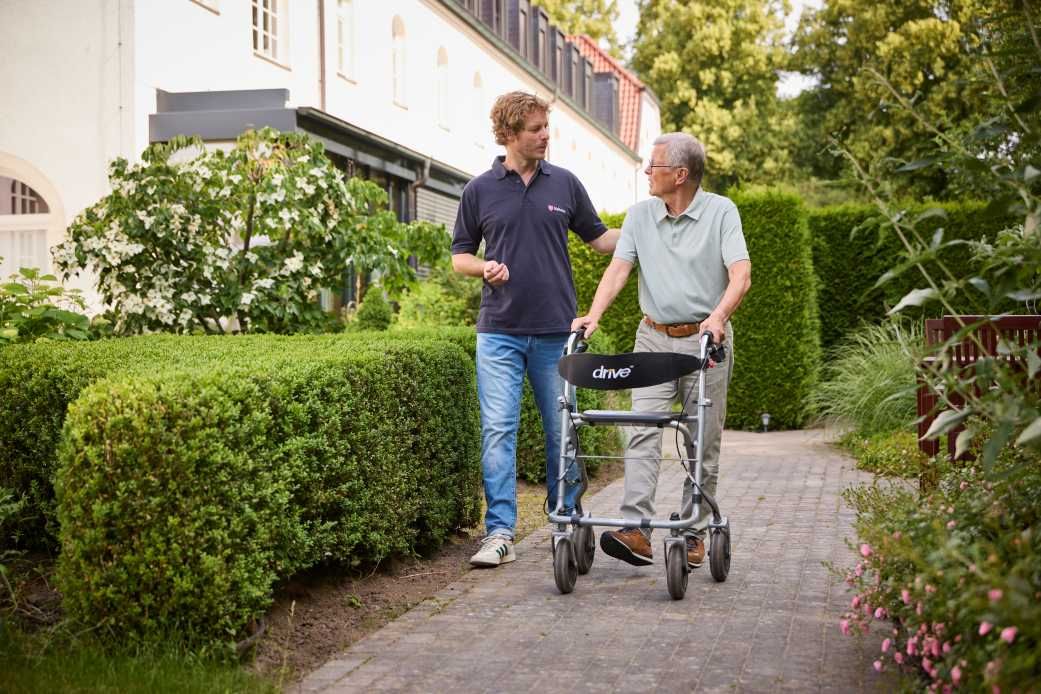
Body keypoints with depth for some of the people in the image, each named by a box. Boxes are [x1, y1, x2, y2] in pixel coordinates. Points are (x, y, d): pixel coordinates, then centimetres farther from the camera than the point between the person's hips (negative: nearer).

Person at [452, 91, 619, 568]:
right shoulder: (480, 190, 3)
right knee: (498, 429, -7)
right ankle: (500, 533, -5)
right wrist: (484, 267, -12)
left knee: (562, 430, 9)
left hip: (556, 330, 2)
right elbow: (460, 256, 9)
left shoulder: (564, 184, 7)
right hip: (500, 331, -1)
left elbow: (599, 239, 14)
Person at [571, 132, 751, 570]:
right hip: (654, 337, 3)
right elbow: (618, 268, -2)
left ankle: (694, 533, 11)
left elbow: (741, 275, -15)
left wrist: (718, 316, -32)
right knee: (643, 431, -11)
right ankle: (636, 530, -18)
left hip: (705, 340, -2)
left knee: (704, 441, 3)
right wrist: (594, 313, -18)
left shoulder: (720, 212, -4)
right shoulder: (640, 215, 7)